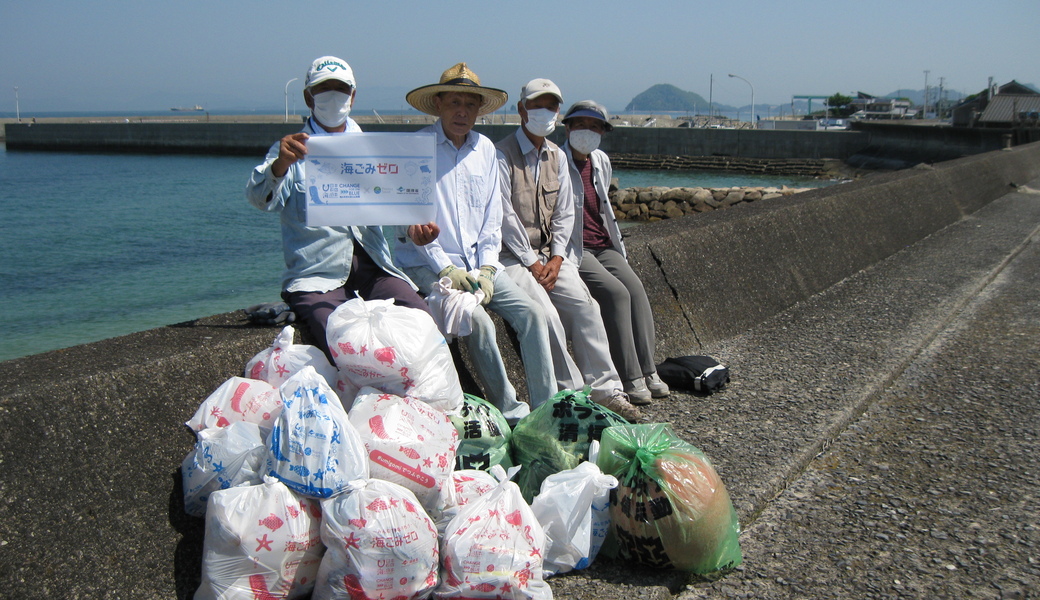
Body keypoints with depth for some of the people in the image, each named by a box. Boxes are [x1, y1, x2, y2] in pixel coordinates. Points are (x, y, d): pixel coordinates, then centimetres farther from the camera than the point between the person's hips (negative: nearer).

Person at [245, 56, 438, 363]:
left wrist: (413, 224, -14)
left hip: (372, 266, 3)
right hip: (317, 274, -3)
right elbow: (259, 197, -7)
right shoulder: (293, 149, 12)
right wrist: (280, 164, -30)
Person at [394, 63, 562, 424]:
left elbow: (492, 218, 11)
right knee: (478, 320, -26)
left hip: (478, 261, 5)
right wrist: (446, 268, -15)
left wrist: (486, 268, -3)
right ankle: (509, 411, -11)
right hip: (427, 263, -5)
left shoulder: (485, 149, 10)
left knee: (532, 313, -12)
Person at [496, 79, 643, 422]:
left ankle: (604, 388, -11)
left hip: (550, 254, 6)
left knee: (584, 304, -15)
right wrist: (531, 262, -13)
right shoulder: (502, 155, -6)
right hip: (512, 256, -6)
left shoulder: (557, 156, 15)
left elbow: (565, 212, 12)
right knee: (545, 313, -25)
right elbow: (504, 215, -11)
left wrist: (556, 257, -3)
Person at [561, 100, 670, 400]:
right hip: (574, 249, -6)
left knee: (635, 288, -16)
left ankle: (648, 371, -15)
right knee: (616, 292, -24)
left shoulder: (601, 161, 16)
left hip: (604, 246, 7)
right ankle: (630, 377, -20)